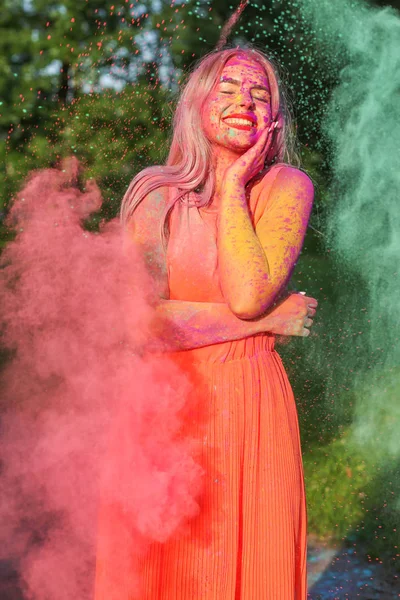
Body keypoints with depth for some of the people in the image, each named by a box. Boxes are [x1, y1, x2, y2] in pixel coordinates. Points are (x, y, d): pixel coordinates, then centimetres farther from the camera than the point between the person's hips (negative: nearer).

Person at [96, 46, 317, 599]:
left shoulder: (287, 186, -2)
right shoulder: (155, 191, -3)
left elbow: (248, 295, -17)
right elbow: (137, 321, -14)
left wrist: (233, 186, -12)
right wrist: (270, 319, -13)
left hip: (248, 408, 0)